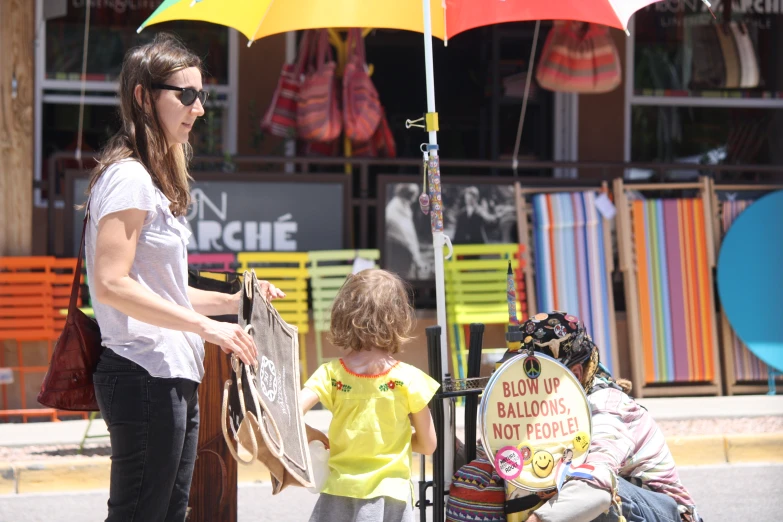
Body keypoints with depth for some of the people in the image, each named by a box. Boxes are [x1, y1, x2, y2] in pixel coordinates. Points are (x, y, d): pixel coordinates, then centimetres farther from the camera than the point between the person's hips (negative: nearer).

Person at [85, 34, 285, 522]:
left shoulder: (156, 178, 18)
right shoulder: (128, 177, -12)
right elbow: (111, 285, -21)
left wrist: (231, 301, 14)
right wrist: (205, 325, -21)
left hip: (174, 378, 10)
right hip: (145, 376, -10)